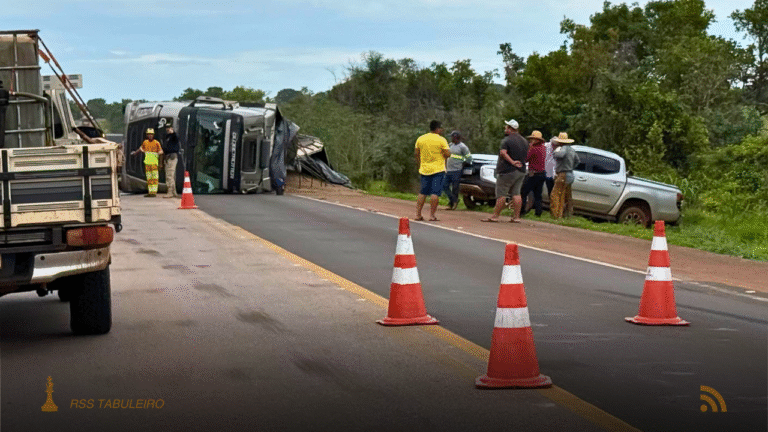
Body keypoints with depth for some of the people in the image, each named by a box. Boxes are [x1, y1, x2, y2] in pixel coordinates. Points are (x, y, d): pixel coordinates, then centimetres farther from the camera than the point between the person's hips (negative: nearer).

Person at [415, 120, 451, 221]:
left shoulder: (420, 139, 6)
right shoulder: (441, 140, -9)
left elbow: (417, 155, 9)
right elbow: (447, 154, -11)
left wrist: (420, 166, 18)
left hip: (424, 170, 5)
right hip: (438, 170, -5)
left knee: (422, 193, 11)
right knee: (435, 192, -5)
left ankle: (418, 214, 8)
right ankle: (432, 215, -9)